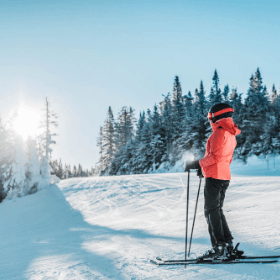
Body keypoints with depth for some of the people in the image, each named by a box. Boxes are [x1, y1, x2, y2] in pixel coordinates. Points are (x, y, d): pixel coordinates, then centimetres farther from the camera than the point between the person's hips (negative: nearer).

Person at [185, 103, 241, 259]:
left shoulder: (219, 132, -12)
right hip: (225, 176, 9)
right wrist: (205, 167, 23)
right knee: (217, 210, 15)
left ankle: (219, 248, -7)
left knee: (212, 211, -5)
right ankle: (228, 245, 14)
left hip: (214, 177, -9)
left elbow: (215, 156, -20)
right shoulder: (231, 134, 18)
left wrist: (198, 164, -13)